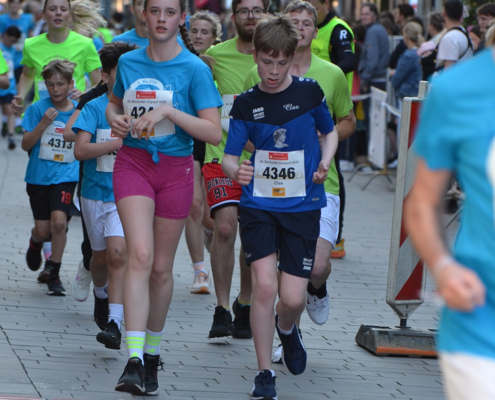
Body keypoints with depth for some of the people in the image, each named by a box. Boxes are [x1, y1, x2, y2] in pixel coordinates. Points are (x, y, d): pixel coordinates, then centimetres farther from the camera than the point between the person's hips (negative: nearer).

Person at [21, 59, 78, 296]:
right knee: (43, 230, 3)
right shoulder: (38, 109, -3)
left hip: (66, 176, 0)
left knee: (59, 221, -19)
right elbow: (26, 144, -6)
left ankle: (54, 274, -3)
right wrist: (43, 124, -18)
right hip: (39, 176, 0)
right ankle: (35, 242, 43)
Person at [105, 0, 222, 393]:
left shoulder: (194, 69, -7)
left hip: (176, 169, -1)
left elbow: (214, 133, -12)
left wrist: (168, 112, -21)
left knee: (162, 268, 8)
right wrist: (116, 118, 0)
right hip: (133, 163, 1)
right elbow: (114, 102, 23)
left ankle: (152, 353, 29)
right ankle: (134, 361, -24)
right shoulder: (129, 62, 4)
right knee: (140, 255, -17)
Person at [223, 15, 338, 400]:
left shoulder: (309, 92, -1)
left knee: (292, 296, -5)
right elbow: (229, 156, -1)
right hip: (258, 205, 0)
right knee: (264, 284, -14)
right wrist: (235, 170, -24)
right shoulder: (246, 104, 0)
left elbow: (330, 131, 15)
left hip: (303, 206, 0)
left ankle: (287, 328, 33)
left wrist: (324, 164, -4)